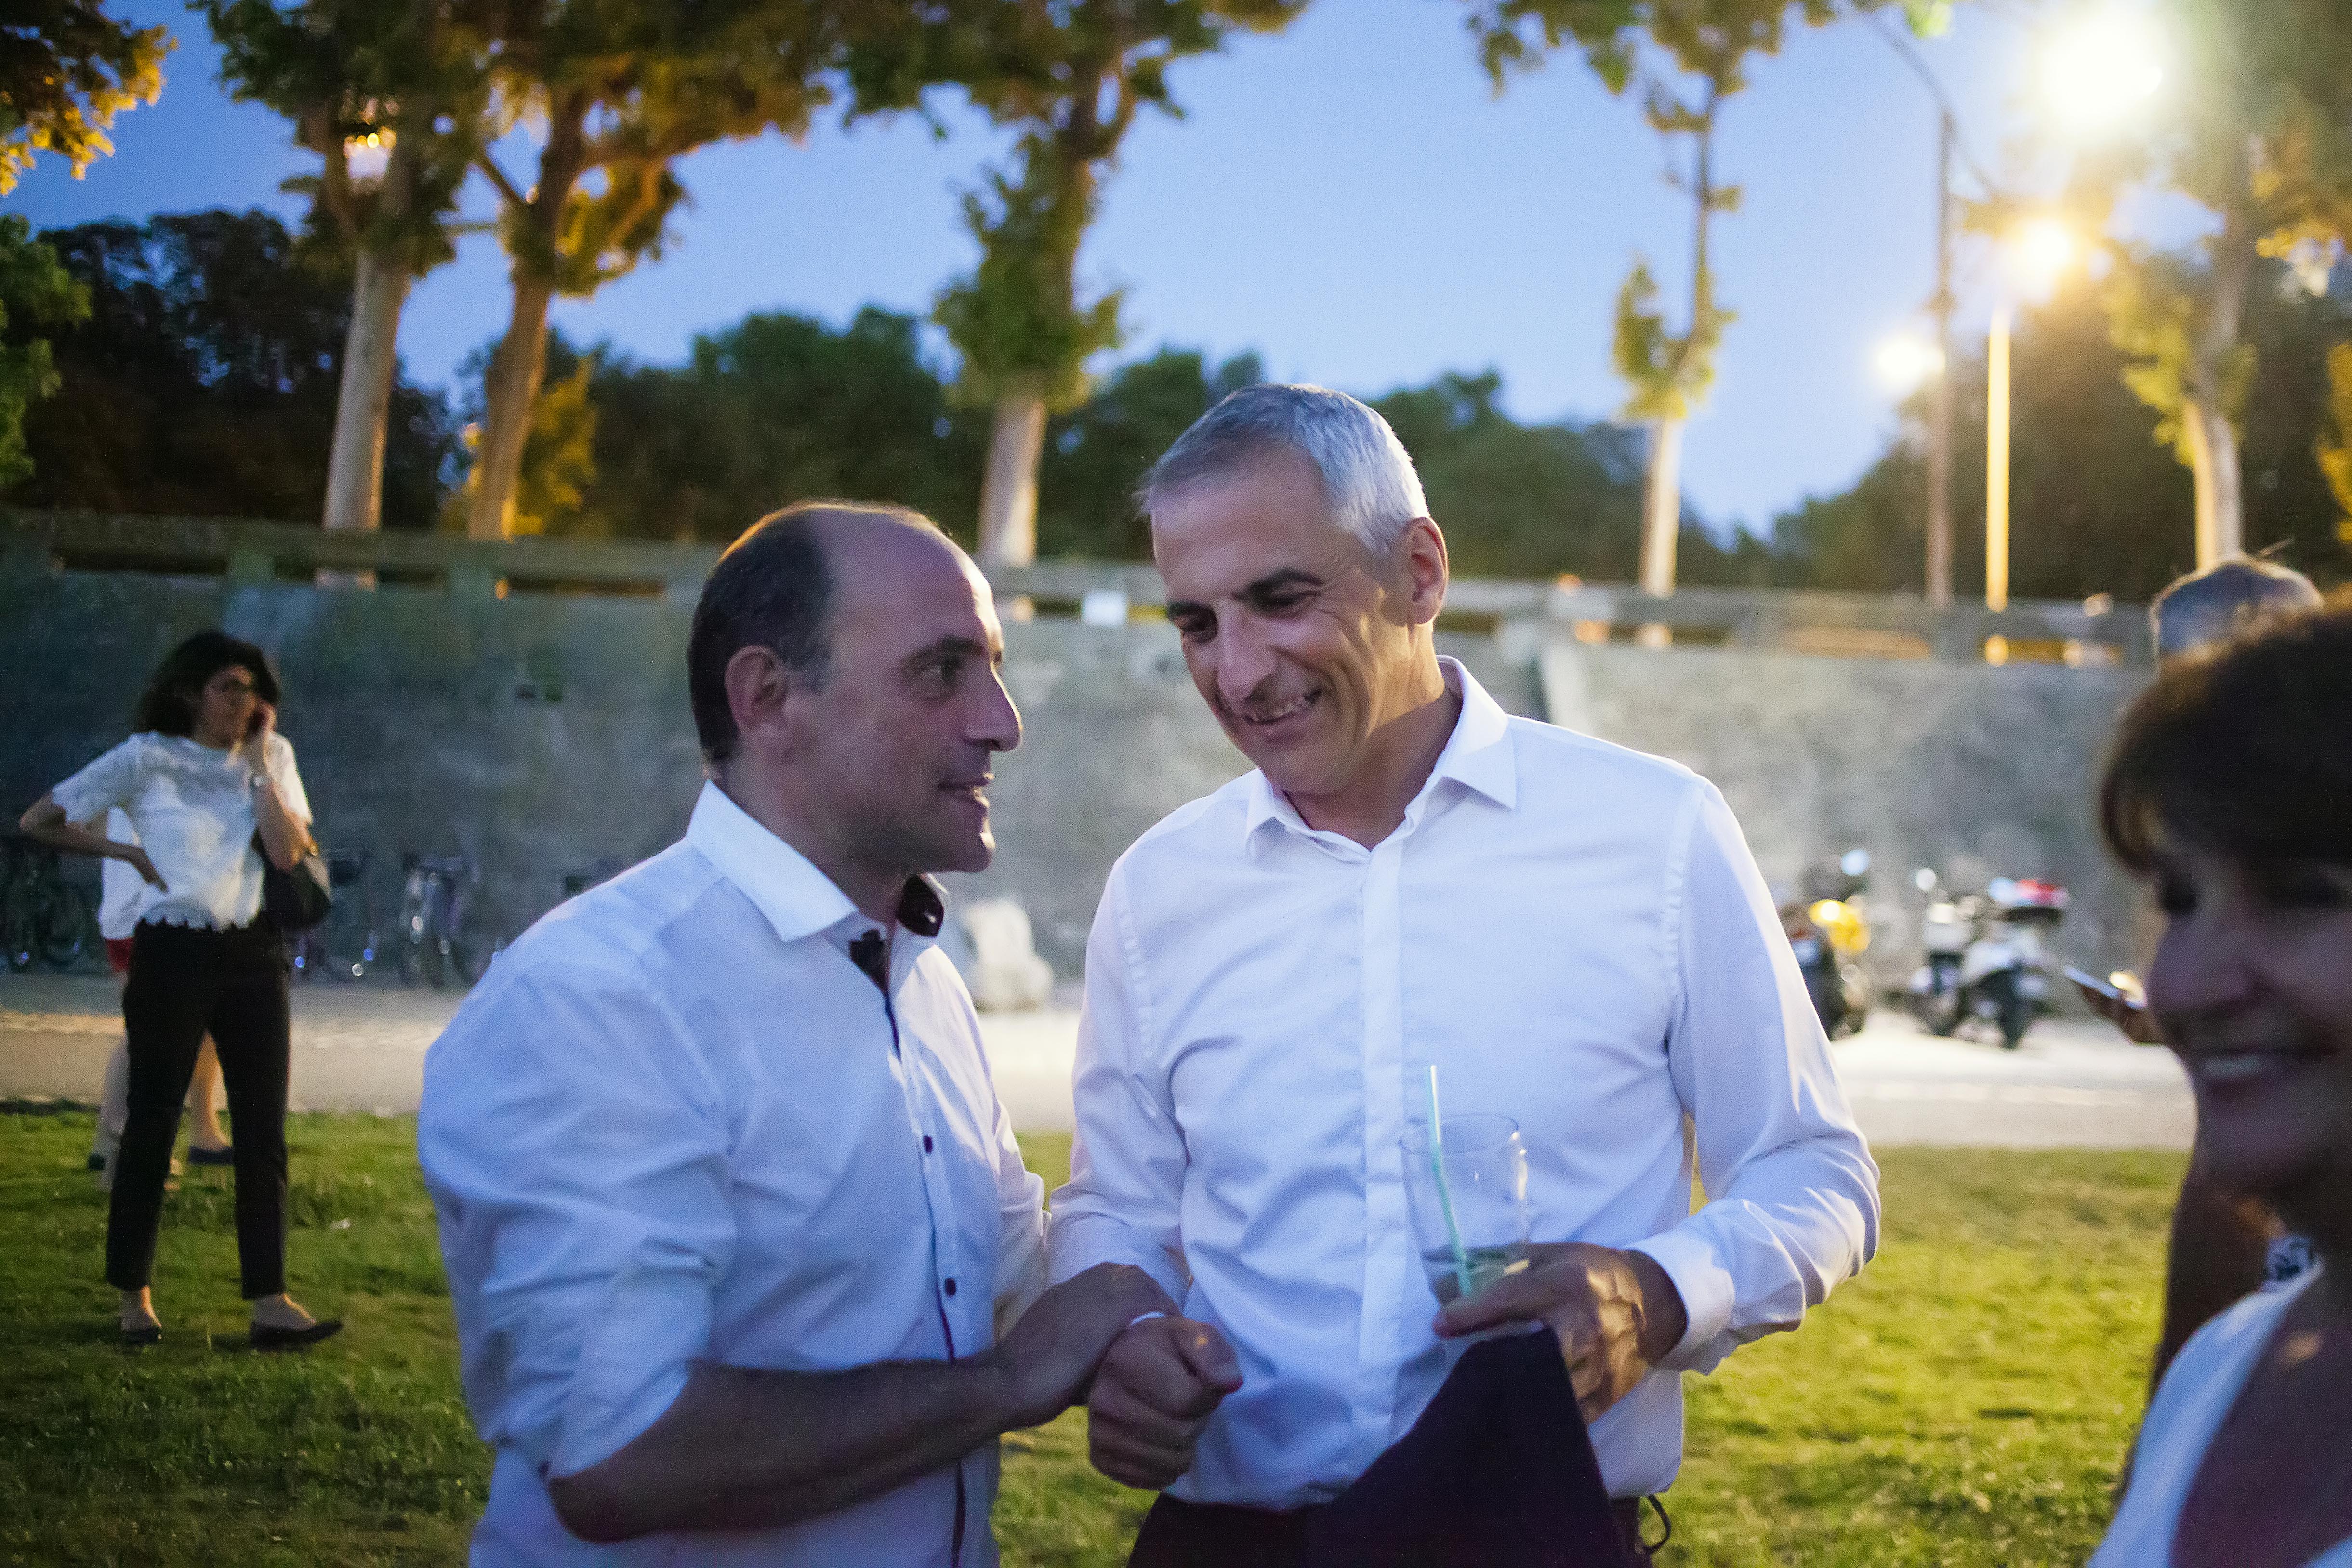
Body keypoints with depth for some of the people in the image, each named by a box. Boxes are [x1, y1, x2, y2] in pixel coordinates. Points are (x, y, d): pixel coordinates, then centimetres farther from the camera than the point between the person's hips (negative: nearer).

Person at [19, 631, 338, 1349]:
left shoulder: (272, 757, 5)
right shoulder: (146, 758, -4)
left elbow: (287, 851, -9)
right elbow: (40, 820, 0)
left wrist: (259, 763, -9)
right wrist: (128, 853, -2)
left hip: (253, 954, 3)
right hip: (173, 952, -3)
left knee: (264, 1130, 0)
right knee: (151, 1124, 4)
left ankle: (269, 1303, 1)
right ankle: (134, 1297, 15)